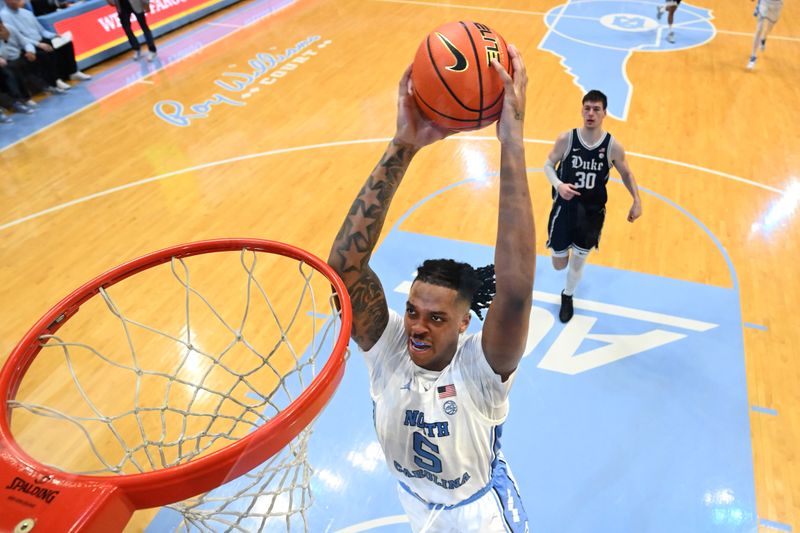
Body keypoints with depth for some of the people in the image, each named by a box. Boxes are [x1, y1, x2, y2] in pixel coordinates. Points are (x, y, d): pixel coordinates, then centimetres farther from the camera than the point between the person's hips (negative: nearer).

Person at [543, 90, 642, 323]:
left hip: (592, 211, 0)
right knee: (559, 264, 8)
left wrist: (637, 201, -4)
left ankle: (567, 296, 42)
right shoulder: (566, 139, -14)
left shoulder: (613, 146, -11)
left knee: (578, 262, 12)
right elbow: (548, 165, -3)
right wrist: (558, 185, -22)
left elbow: (626, 174, 5)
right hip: (565, 206, 0)